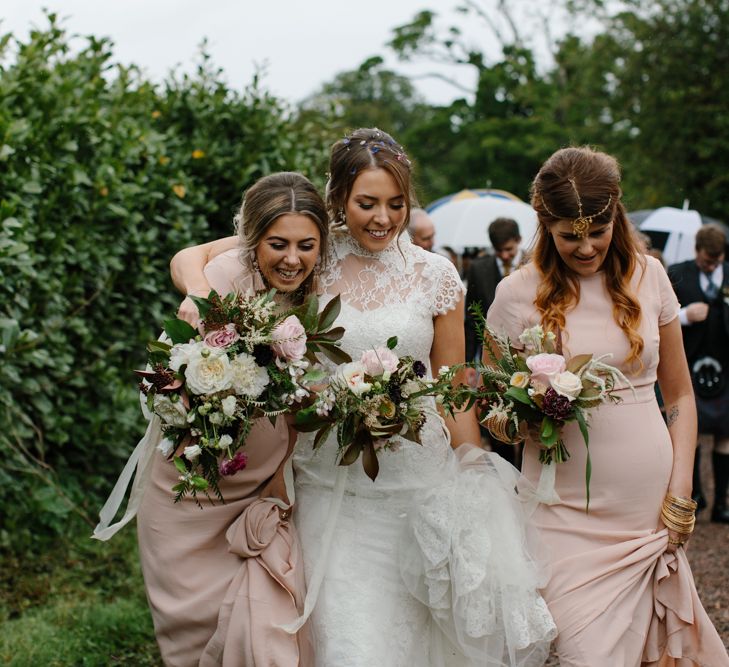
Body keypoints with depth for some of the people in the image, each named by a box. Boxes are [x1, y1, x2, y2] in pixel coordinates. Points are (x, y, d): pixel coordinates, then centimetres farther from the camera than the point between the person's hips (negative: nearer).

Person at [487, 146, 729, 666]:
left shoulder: (648, 276, 5)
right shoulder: (518, 294, -3)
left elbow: (680, 393, 12)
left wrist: (681, 493, 3)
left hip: (651, 507, 3)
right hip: (570, 515, -3)